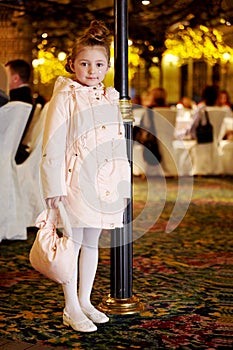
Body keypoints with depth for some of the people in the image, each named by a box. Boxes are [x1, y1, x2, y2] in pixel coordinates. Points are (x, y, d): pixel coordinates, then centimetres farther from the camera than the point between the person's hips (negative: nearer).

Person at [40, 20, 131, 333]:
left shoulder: (111, 99, 12)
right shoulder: (65, 98, -6)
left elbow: (120, 146, 15)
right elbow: (53, 145, -10)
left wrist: (124, 185, 14)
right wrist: (54, 187, -14)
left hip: (104, 184, 6)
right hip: (74, 181, -6)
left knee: (91, 242, 14)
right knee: (72, 243, 0)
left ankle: (85, 301, 25)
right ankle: (71, 309, 10)